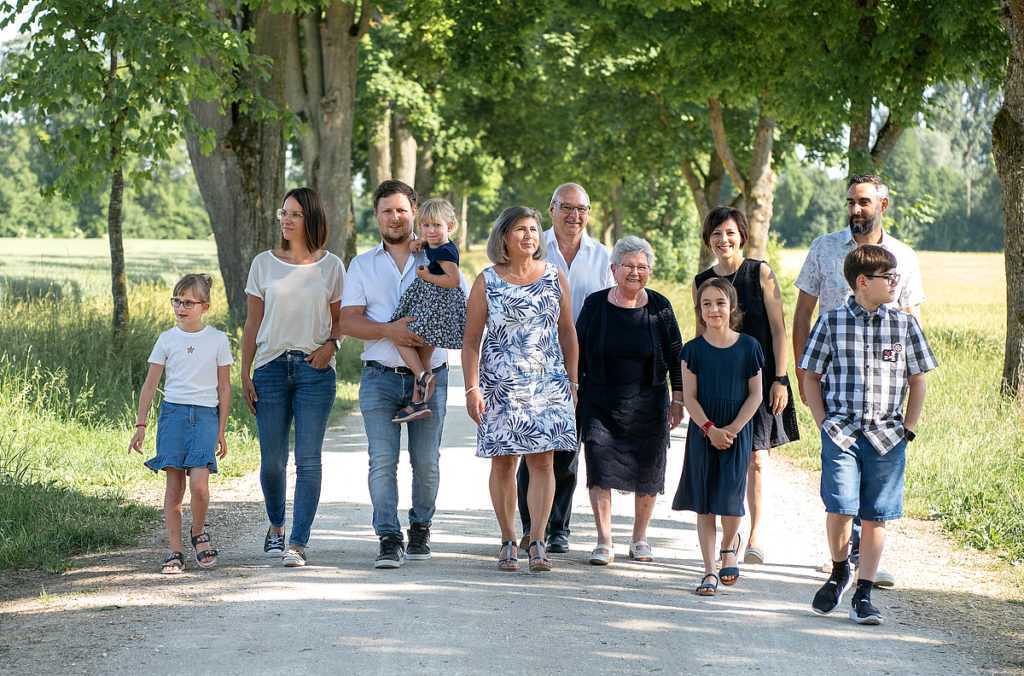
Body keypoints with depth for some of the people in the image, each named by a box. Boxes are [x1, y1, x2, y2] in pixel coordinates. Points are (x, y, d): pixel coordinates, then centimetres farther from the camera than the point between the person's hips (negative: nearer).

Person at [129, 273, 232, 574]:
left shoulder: (217, 340, 5)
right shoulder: (167, 339, 7)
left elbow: (224, 388, 9)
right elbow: (150, 384, 10)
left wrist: (221, 431, 6)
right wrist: (140, 426, 6)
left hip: (206, 415, -1)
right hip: (173, 413, 1)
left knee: (199, 483, -17)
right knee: (174, 486, -3)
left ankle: (199, 533, 10)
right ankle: (175, 552, 2)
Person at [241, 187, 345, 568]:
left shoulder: (331, 266, 5)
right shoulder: (264, 264, 7)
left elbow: (341, 319, 13)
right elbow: (252, 323, 9)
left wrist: (331, 344, -9)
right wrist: (245, 375, 3)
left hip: (314, 370, -1)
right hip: (271, 367, 1)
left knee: (308, 460, -7)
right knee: (273, 461, 3)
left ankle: (298, 544, -6)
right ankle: (276, 526, 29)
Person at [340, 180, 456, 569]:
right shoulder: (362, 265, 12)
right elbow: (348, 321, 2)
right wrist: (389, 330, -15)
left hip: (429, 376, 0)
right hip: (380, 376, 0)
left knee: (426, 462, 2)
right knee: (382, 461, -9)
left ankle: (421, 529, 19)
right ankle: (389, 539, -7)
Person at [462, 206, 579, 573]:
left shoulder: (554, 276, 6)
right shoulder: (487, 282, 0)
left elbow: (567, 332, 12)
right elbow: (471, 340, 0)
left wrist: (572, 381, 9)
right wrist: (472, 388, -8)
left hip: (548, 384, 1)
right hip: (500, 385, -1)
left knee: (542, 460, -6)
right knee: (503, 462, 2)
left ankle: (537, 543, -5)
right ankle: (508, 542, 12)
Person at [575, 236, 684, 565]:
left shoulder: (659, 307, 0)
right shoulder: (595, 304, -1)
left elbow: (676, 356, 6)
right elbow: (578, 353, 6)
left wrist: (678, 400, 3)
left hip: (648, 403, 1)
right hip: (600, 402, -1)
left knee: (646, 471, 5)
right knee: (600, 468, -8)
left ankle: (640, 538, 22)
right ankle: (604, 542, -2)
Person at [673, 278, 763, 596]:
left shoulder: (748, 347, 1)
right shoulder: (693, 349, 2)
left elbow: (755, 394, 1)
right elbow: (689, 396, 0)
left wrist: (732, 429, -9)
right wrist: (710, 429, -13)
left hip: (737, 431, -1)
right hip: (702, 432, 1)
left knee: (730, 499, -8)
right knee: (704, 505, 1)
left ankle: (729, 546, 24)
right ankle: (709, 571, 7)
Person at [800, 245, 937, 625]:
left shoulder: (905, 324, 5)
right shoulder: (831, 322, 1)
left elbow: (917, 380, 12)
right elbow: (811, 377, 7)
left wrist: (908, 429, 5)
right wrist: (824, 424, -1)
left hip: (886, 437, 2)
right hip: (841, 433, -2)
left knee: (875, 517, 2)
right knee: (840, 509, -13)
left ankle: (863, 595, 11)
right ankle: (839, 572, 15)